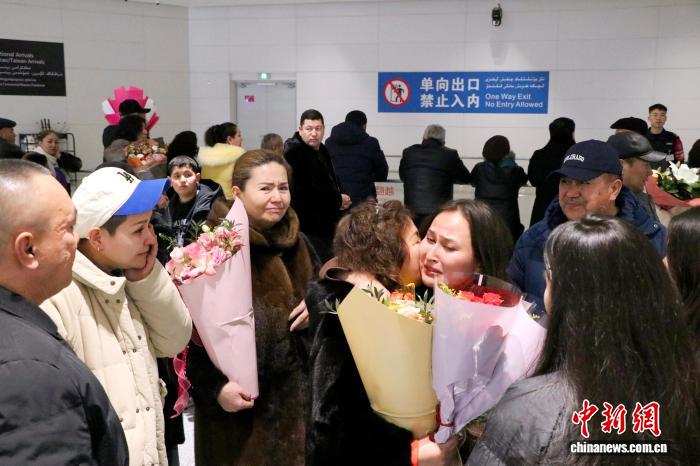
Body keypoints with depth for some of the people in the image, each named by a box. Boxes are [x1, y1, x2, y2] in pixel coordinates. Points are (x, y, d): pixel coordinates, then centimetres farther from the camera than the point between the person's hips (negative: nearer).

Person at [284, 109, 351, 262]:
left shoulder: (322, 150, 15)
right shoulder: (294, 153, -15)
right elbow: (306, 190, -24)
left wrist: (341, 198, 5)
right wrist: (338, 201, -13)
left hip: (326, 224, 10)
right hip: (308, 226, -10)